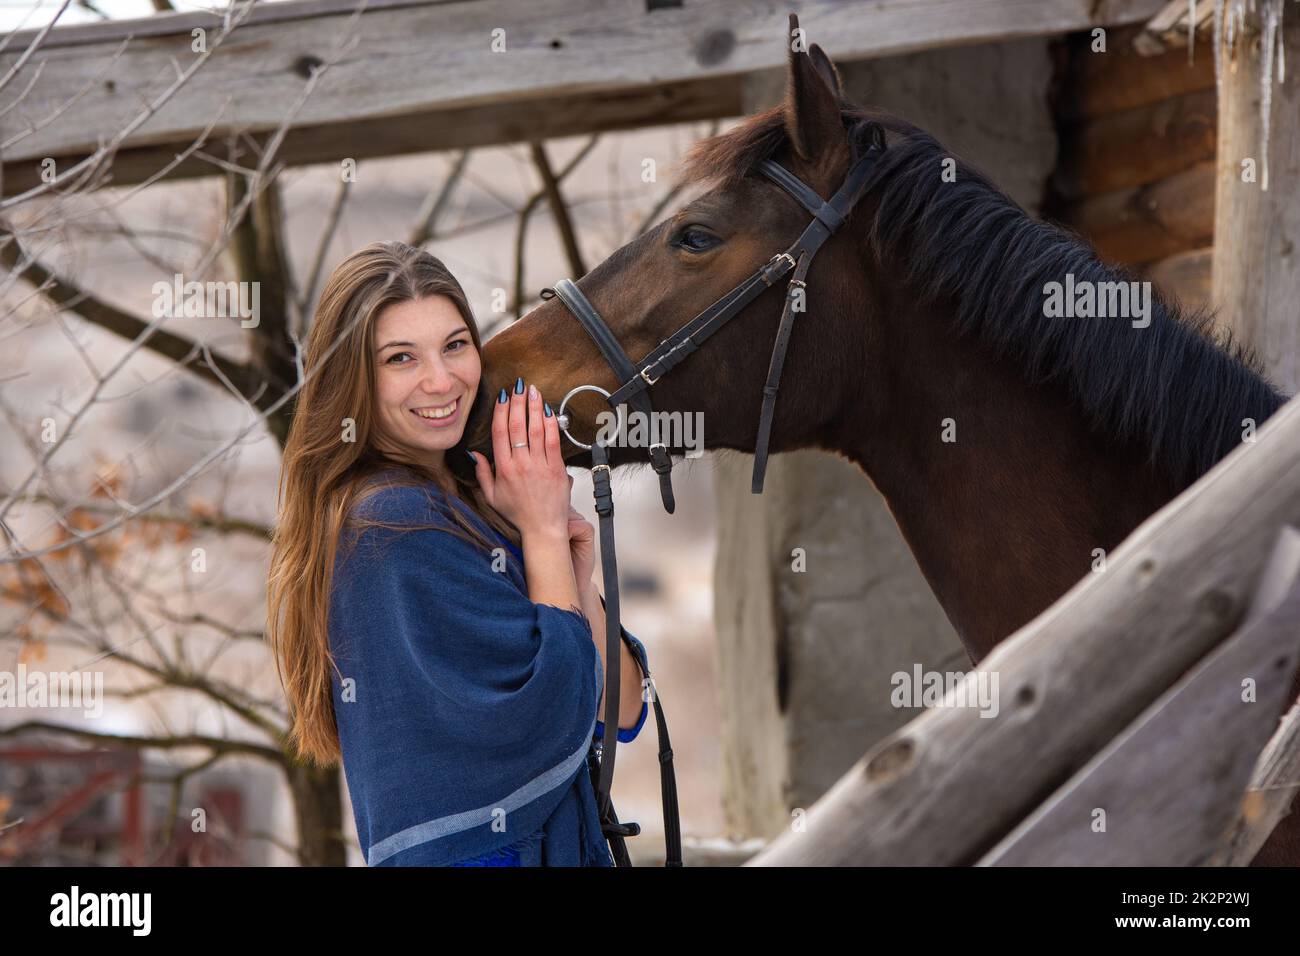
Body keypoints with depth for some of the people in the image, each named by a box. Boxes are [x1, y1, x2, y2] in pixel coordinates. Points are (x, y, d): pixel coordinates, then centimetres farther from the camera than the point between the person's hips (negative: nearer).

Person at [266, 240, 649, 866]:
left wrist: (578, 581, -10)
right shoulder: (398, 523, -18)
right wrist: (544, 534, -12)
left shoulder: (471, 501, 7)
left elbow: (621, 714, 6)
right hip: (469, 852, -8)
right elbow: (557, 713, -20)